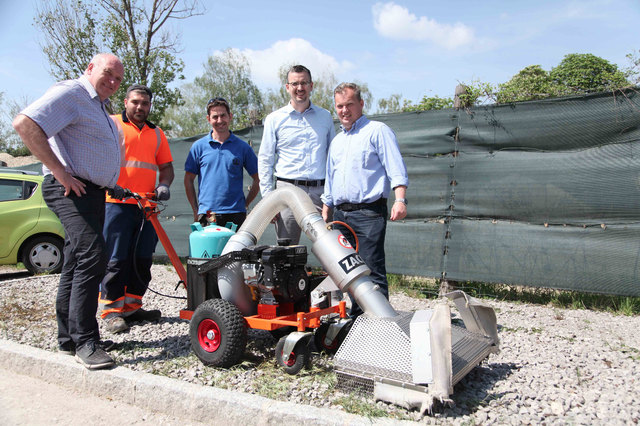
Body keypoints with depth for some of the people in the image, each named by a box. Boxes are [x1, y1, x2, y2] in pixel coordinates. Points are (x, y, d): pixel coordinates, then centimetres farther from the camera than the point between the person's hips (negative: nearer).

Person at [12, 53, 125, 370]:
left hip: (93, 193, 10)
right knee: (93, 255, -20)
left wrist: (112, 185, 21)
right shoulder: (71, 93, -8)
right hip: (71, 189, -10)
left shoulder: (99, 107, 23)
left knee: (78, 265, 11)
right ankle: (84, 342, -15)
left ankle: (69, 339, 20)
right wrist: (60, 172, -22)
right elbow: (25, 124, -21)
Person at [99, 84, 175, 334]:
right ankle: (111, 309, 4)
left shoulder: (157, 134, 21)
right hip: (117, 202, -5)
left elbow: (166, 167, 20)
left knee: (142, 258, 5)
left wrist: (163, 184, 0)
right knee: (116, 259, -5)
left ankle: (132, 306, 15)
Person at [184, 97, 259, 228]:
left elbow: (258, 179, 11)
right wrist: (196, 211, 5)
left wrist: (245, 204, 5)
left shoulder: (243, 147, 5)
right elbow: (188, 180, 10)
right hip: (207, 215, 0)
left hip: (235, 214, 0)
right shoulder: (199, 146, 6)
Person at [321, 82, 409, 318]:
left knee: (372, 269, -10)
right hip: (341, 214, 7)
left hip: (368, 212, -7)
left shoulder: (377, 131, 2)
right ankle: (356, 317, 21)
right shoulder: (336, 141, 23)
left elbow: (396, 169, -8)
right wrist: (325, 215, 21)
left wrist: (400, 200, -21)